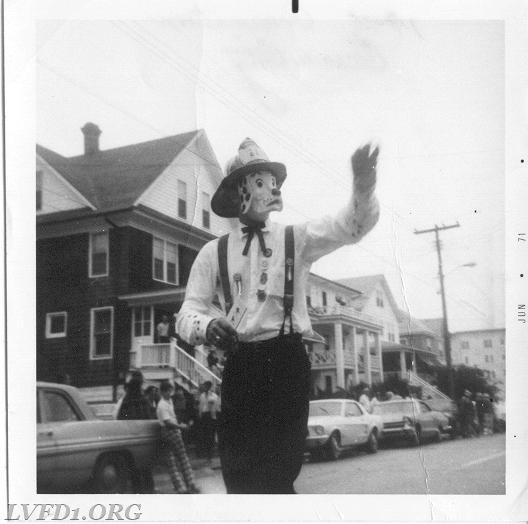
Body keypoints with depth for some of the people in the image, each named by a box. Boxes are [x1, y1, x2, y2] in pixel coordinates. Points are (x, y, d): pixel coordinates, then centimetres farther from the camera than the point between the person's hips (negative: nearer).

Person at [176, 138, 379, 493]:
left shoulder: (297, 239, 8)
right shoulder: (214, 253, 9)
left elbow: (352, 226, -6)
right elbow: (188, 313, 5)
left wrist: (364, 185, -27)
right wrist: (207, 326, -19)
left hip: (287, 362, -1)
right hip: (240, 367, 1)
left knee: (281, 471, -4)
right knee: (239, 472, 2)